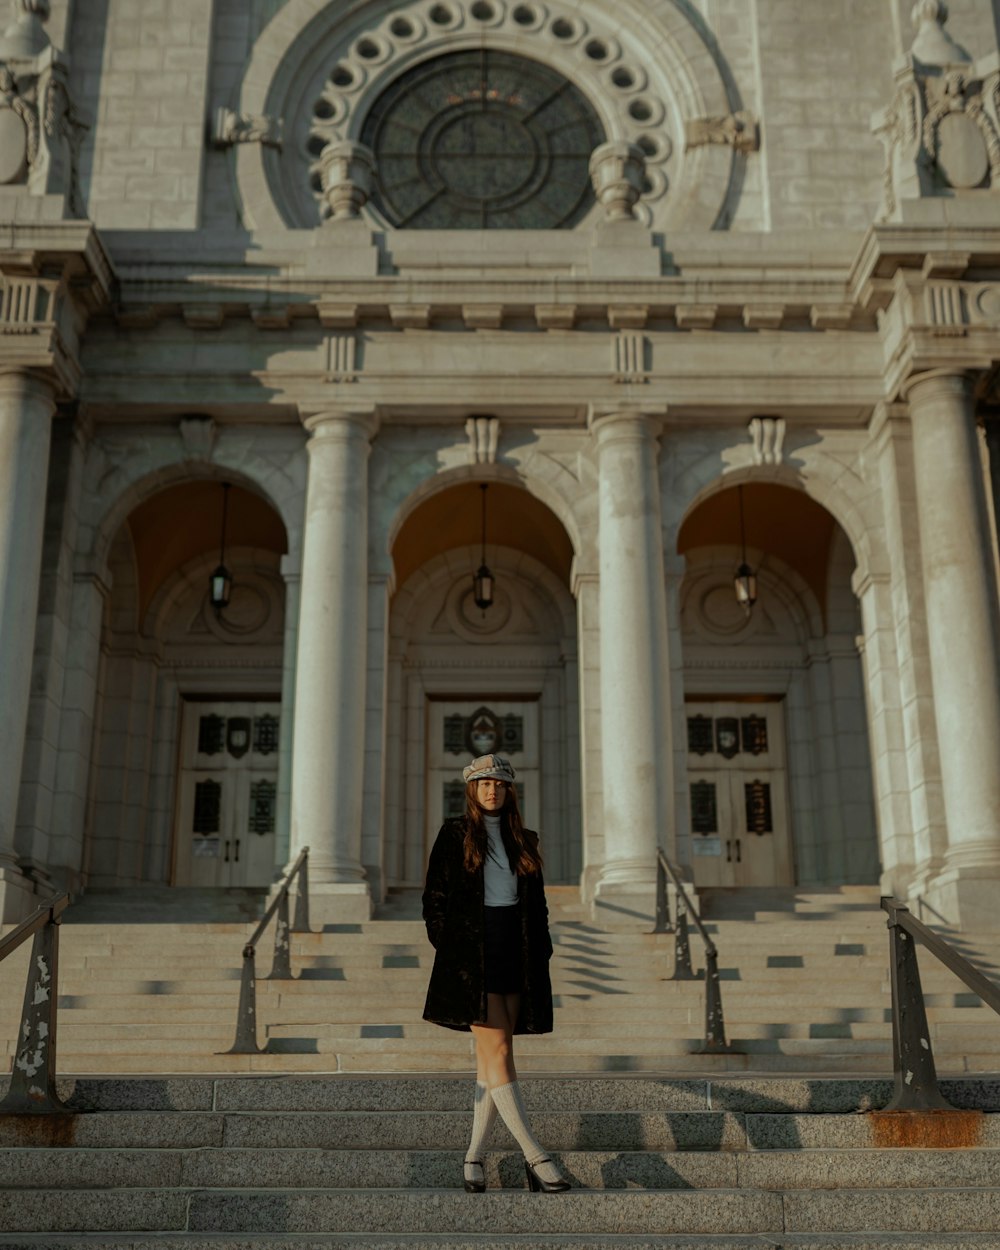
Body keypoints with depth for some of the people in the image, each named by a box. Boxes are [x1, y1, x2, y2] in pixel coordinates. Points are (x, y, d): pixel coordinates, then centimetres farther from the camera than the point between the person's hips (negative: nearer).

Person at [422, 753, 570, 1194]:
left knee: (490, 1059, 5)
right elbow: (434, 898, 1)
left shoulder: (525, 841, 13)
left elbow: (537, 905, 15)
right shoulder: (455, 835, 2)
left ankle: (474, 1157, 12)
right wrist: (448, 951, -6)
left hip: (515, 955, 4)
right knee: (498, 1053, -9)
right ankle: (535, 1157, -8)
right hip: (473, 954, -4)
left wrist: (540, 956, 6)